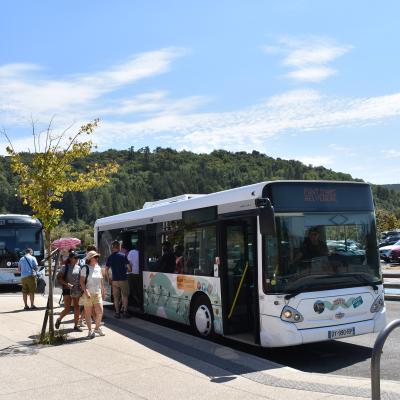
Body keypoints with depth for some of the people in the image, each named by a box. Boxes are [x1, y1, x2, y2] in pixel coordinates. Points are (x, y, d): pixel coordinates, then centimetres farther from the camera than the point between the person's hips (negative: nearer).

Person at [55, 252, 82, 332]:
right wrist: (67, 284, -20)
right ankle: (59, 319, 23)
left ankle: (76, 325, 15)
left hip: (77, 290, 5)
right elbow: (58, 277, -10)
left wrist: (81, 288, 1)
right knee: (67, 309, -6)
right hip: (67, 290, -4)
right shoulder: (65, 267, -6)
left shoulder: (78, 267, 7)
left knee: (77, 308, 6)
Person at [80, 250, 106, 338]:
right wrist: (86, 292, -20)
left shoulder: (98, 267, 11)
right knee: (88, 313, 2)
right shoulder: (85, 268, -7)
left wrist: (103, 291, 16)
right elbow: (82, 281, -12)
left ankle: (97, 328, 21)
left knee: (100, 312, 1)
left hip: (97, 293, 5)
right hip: (88, 294, -5)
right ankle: (90, 331, 11)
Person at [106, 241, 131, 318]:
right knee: (125, 296, 10)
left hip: (114, 280, 3)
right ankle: (125, 311, 9)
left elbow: (106, 270, 2)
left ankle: (117, 313, 11)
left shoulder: (110, 257, 2)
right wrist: (125, 269, 15)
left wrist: (109, 279, 12)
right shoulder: (123, 256, -7)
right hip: (123, 279, -2)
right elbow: (129, 268, -7)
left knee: (116, 297, 10)